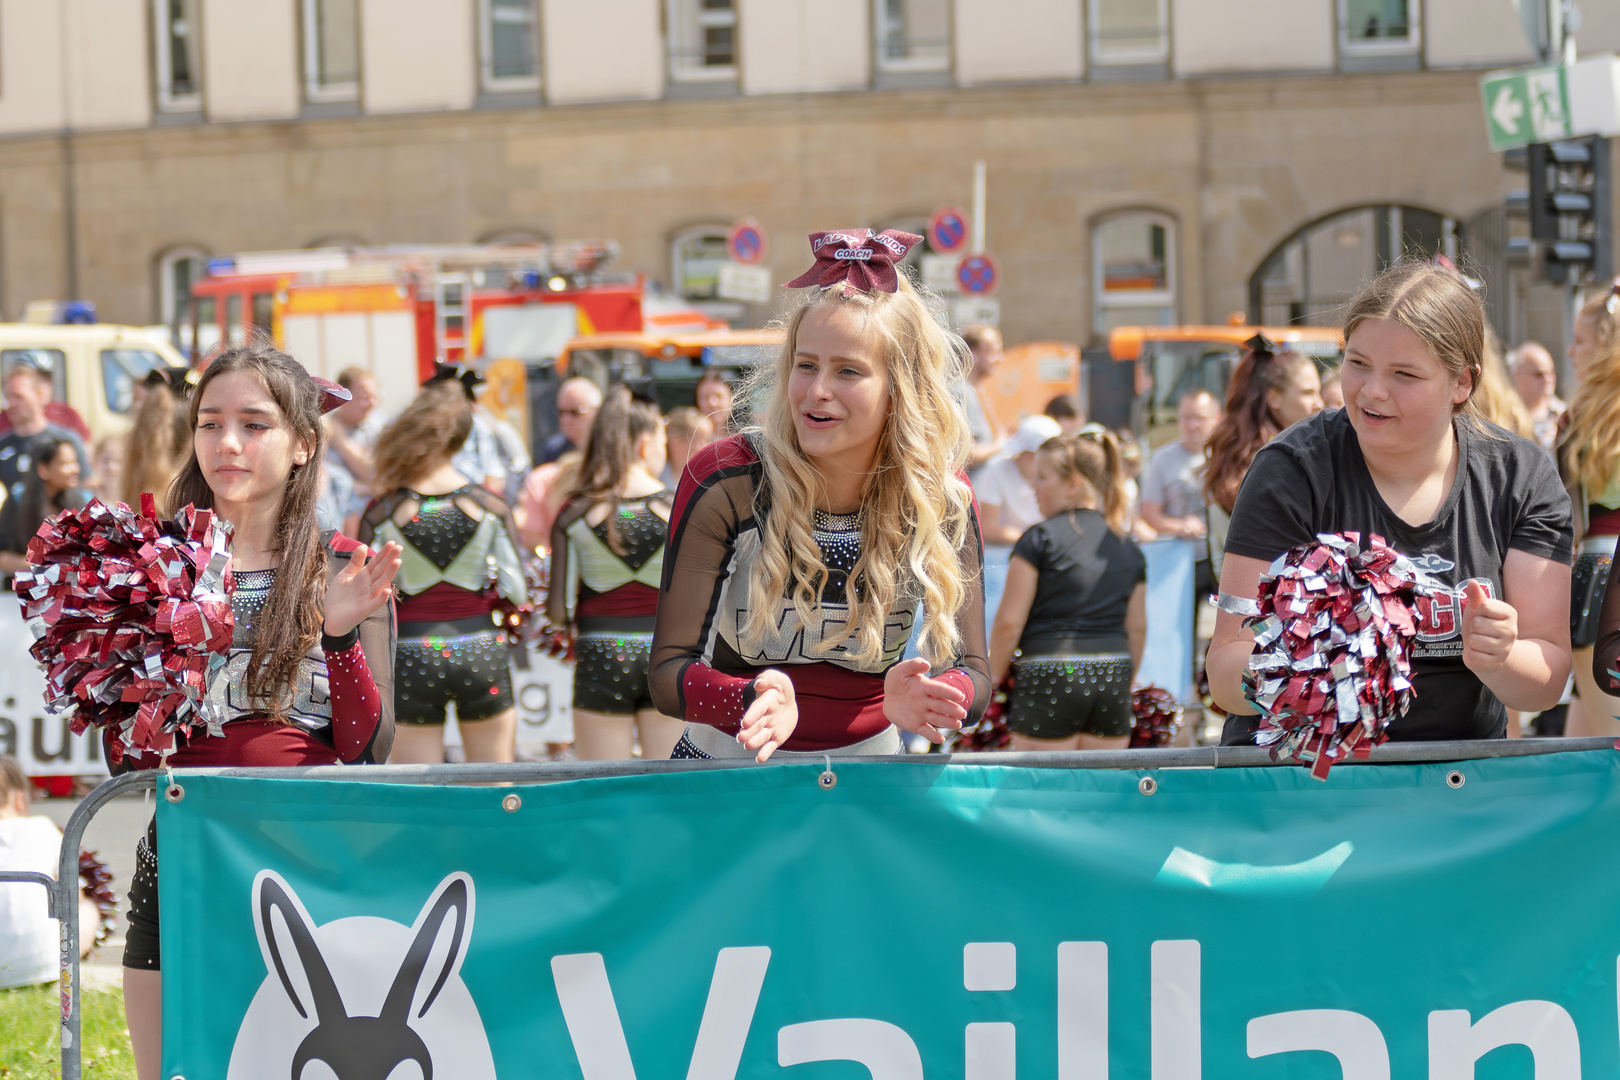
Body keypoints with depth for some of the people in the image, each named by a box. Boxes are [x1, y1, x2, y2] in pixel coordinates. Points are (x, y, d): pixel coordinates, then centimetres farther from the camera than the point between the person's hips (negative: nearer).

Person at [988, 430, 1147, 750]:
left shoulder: (1040, 538, -6)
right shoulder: (1129, 549, 11)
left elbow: (1009, 622, -7)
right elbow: (1137, 629, 14)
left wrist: (992, 681, 5)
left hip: (1051, 676, -5)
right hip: (1112, 676, 5)